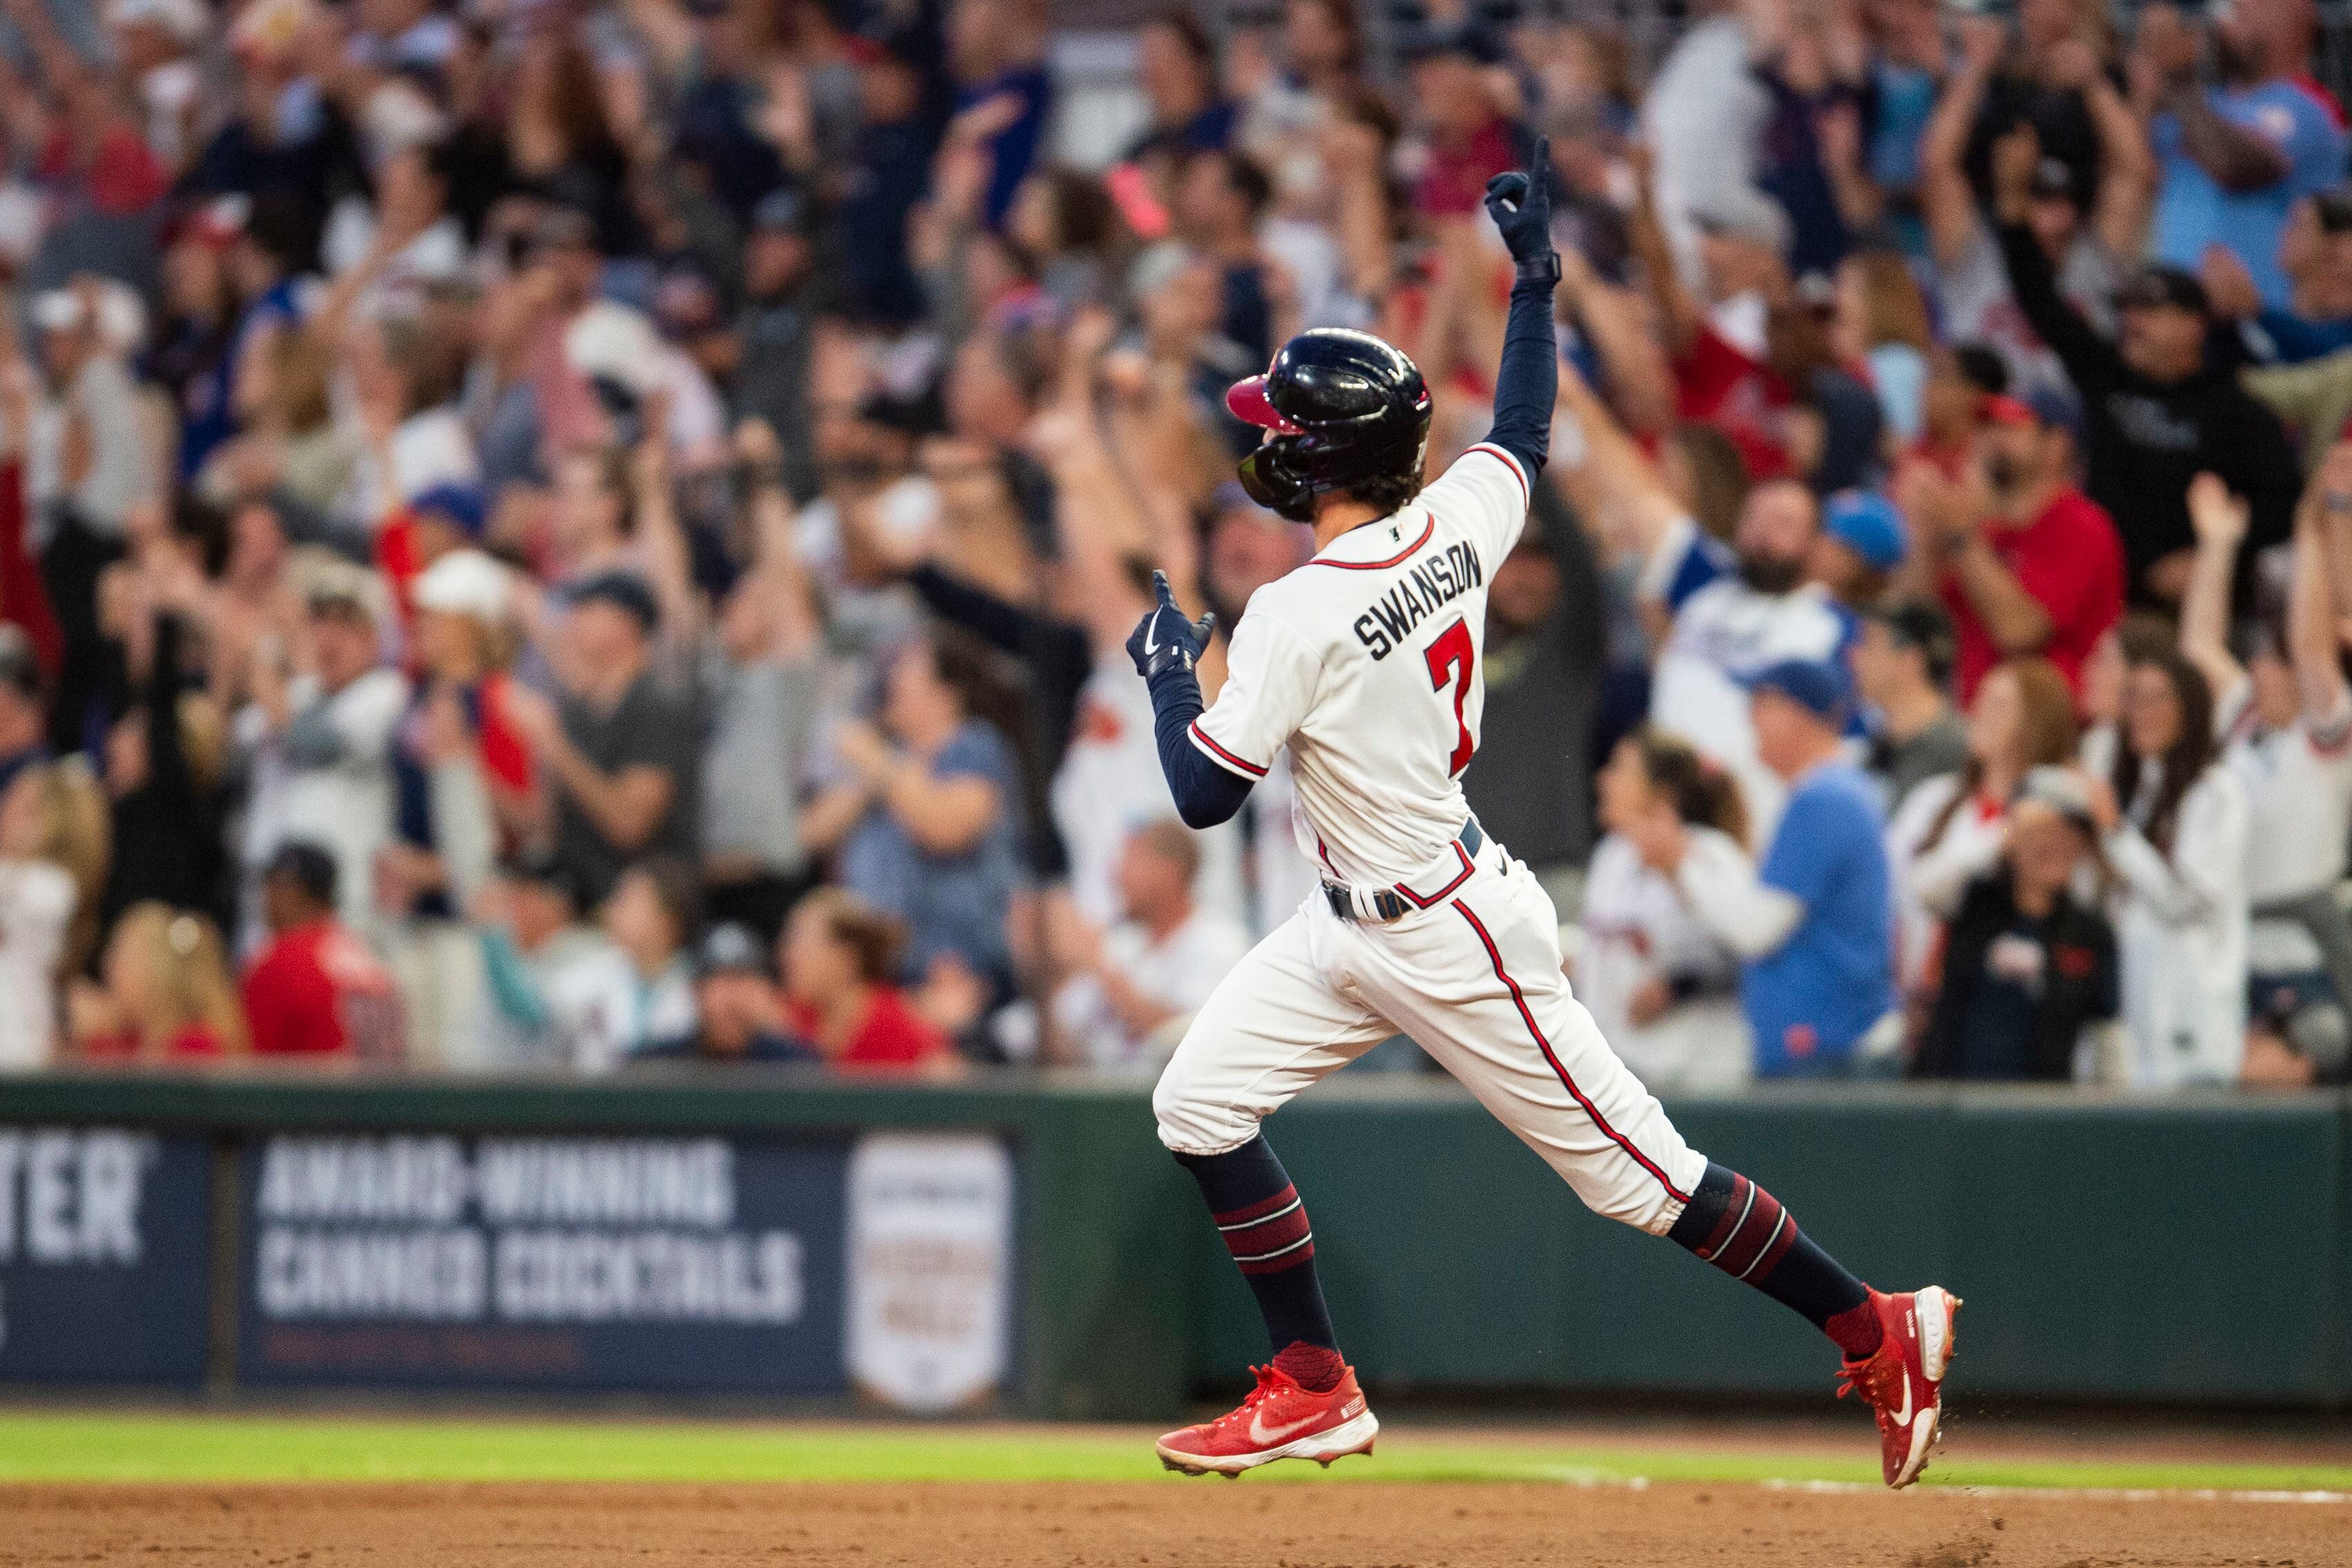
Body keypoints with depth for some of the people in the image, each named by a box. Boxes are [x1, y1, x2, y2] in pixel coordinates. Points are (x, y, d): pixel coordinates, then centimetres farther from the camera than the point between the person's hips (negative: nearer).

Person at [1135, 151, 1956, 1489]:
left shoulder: (1299, 614, -25)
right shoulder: (1456, 524, -2)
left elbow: (1204, 796, -20)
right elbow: (1525, 433, 20)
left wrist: (1170, 672, -4)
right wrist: (1536, 275, 24)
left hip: (1450, 939, -9)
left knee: (1637, 1169, -1)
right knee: (1202, 1101, 6)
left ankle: (1879, 1331, 9)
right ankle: (1315, 1391, 12)